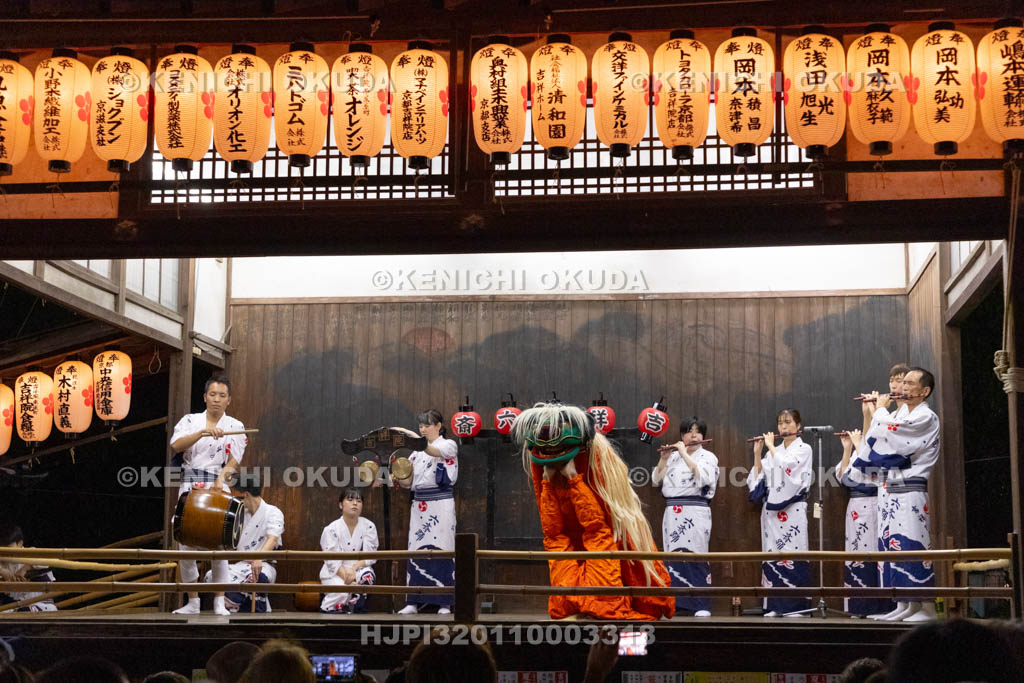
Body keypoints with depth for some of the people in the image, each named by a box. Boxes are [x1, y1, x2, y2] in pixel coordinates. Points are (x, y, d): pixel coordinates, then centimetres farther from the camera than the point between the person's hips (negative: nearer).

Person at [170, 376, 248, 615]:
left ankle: (219, 602, -2)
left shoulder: (235, 427, 7)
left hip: (218, 488, -1)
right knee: (185, 545, -1)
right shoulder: (190, 421, 9)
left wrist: (222, 477, -22)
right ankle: (192, 602, 10)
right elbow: (176, 445, -9)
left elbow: (233, 461, -2)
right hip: (189, 486, 2)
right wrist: (203, 432, -21)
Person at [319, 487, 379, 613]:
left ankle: (354, 605, -5)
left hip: (358, 569, 3)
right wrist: (347, 579, -26)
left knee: (367, 574, -31)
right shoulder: (331, 529, -9)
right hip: (334, 573, -2)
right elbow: (332, 561, -14)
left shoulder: (369, 526, -3)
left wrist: (354, 569, -26)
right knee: (342, 592, -32)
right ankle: (326, 607, 3)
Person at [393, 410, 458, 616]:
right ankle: (413, 602, 2)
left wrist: (411, 435, -25)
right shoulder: (416, 451, 16)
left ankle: (444, 603, -2)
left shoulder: (449, 445, 2)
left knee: (441, 550, -6)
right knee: (417, 550, 0)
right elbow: (408, 482, 13)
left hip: (441, 504, -5)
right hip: (419, 504, 5)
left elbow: (434, 451, -21)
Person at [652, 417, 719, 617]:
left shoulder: (707, 456, 2)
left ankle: (702, 606, -6)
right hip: (672, 514, 5)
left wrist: (684, 454, -14)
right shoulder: (673, 456, 16)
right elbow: (656, 480, 10)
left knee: (695, 558, -8)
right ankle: (678, 603, 10)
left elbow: (702, 477, -17)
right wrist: (664, 458, -3)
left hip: (695, 513, -5)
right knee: (674, 558, 4)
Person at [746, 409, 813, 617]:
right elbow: (758, 478, 11)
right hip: (771, 510, 6)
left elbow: (784, 466, -17)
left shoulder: (803, 449, 1)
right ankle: (775, 605, 5)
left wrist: (771, 446, -5)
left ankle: (795, 605, -5)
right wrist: (757, 453, 5)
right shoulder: (774, 452, 17)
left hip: (792, 510, -6)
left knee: (792, 554, -8)